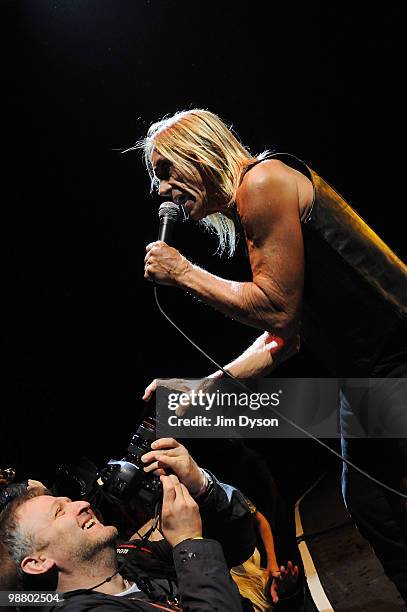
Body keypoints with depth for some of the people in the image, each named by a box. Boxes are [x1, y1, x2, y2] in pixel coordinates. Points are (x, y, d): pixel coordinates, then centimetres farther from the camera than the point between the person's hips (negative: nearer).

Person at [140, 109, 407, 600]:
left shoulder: (262, 180, -12)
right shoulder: (244, 217, 17)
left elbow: (278, 308, -17)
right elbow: (284, 338, 18)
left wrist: (183, 273, -7)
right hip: (360, 375, 10)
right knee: (366, 504, 19)